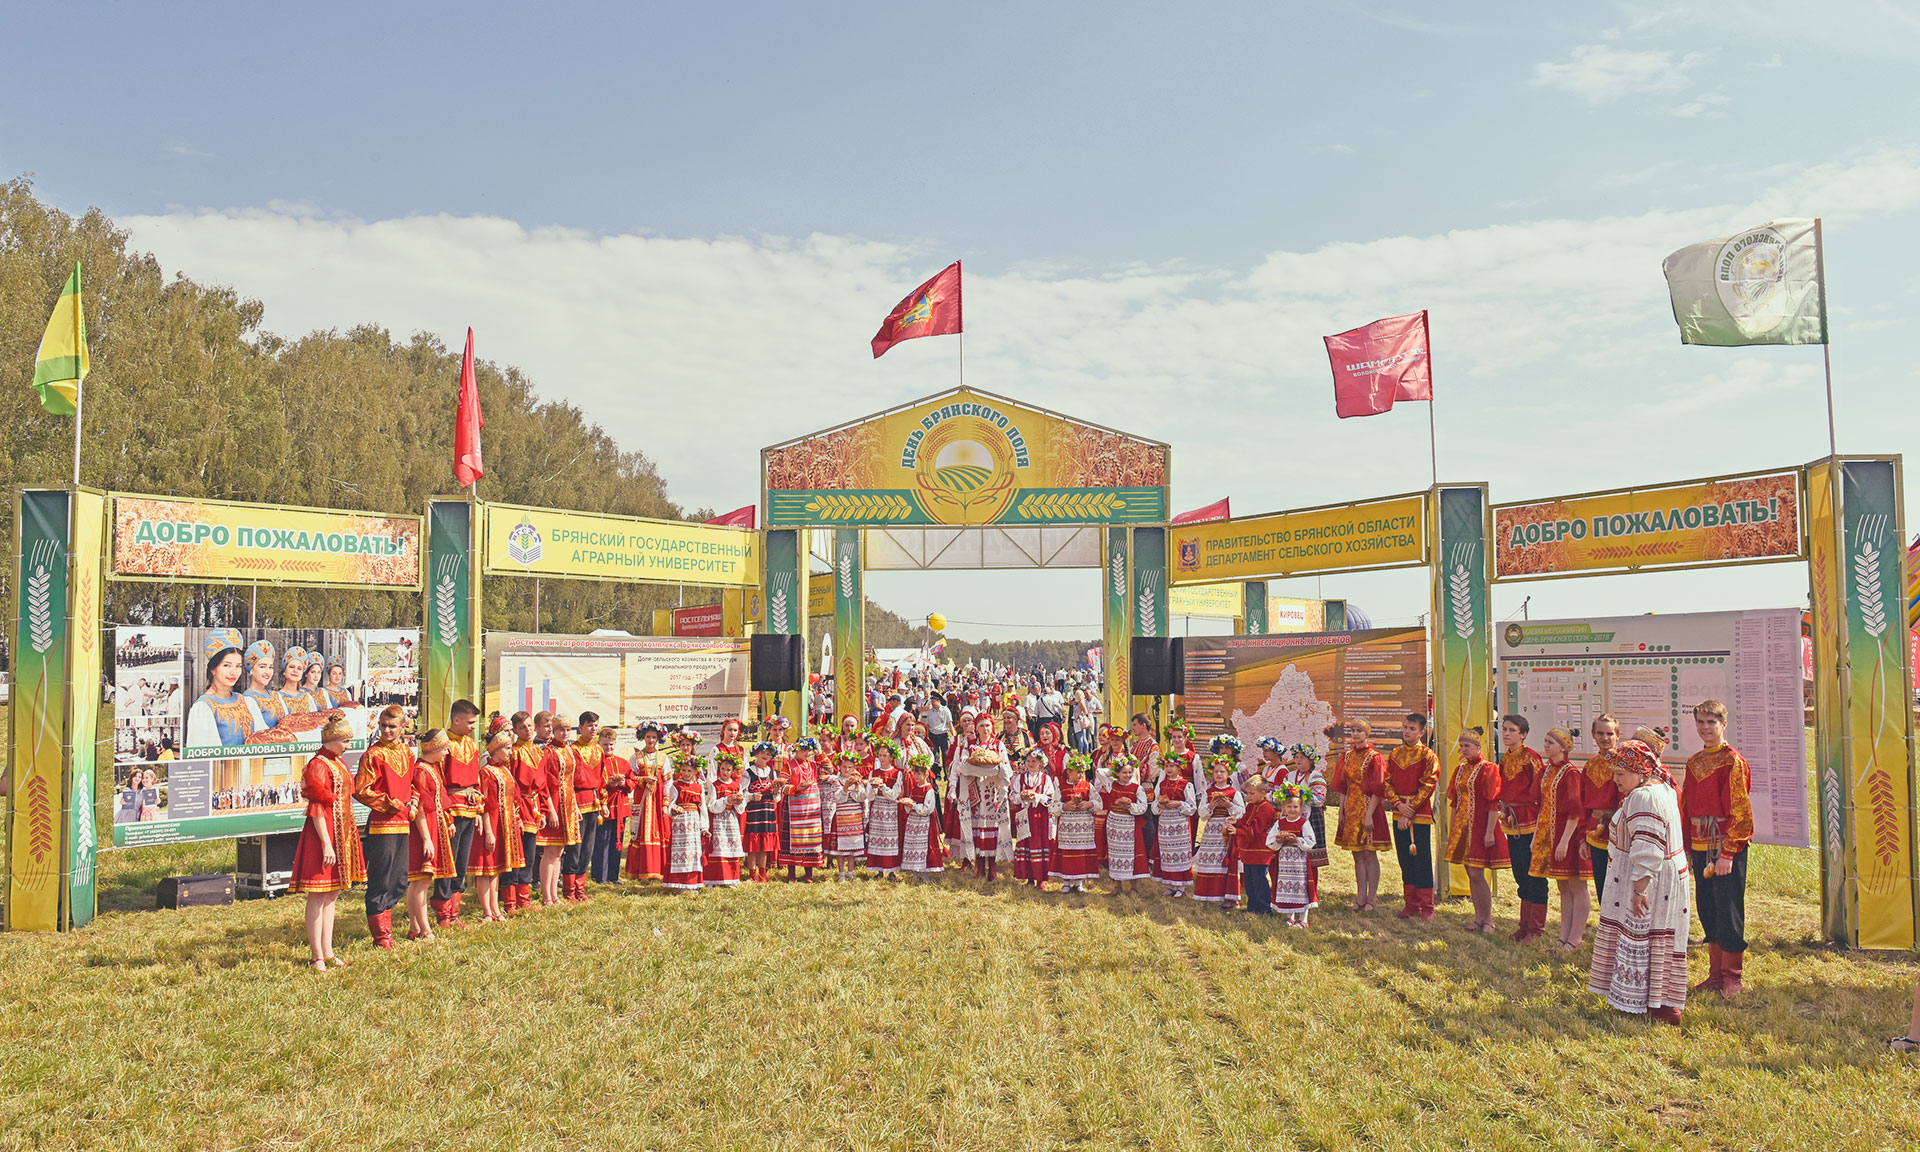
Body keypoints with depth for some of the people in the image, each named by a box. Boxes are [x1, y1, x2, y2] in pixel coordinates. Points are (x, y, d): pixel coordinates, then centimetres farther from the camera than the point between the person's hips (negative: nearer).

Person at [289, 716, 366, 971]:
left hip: (341, 835, 10)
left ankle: (328, 953, 19)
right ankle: (317, 957, 1)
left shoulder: (338, 763, 14)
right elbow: (317, 809, -17)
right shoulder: (318, 765, -13)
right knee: (318, 896, -4)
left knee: (332, 896, 13)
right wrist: (326, 844, -21)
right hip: (323, 835, -10)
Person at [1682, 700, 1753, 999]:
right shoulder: (1693, 762, 13)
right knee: (1707, 910, 11)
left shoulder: (1733, 762, -8)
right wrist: (1686, 845, 10)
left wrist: (1727, 853, -16)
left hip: (1727, 849, -7)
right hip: (1700, 847, 7)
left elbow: (1739, 811, -12)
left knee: (1728, 911, -2)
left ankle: (1732, 977, 9)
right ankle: (1717, 972, 22)